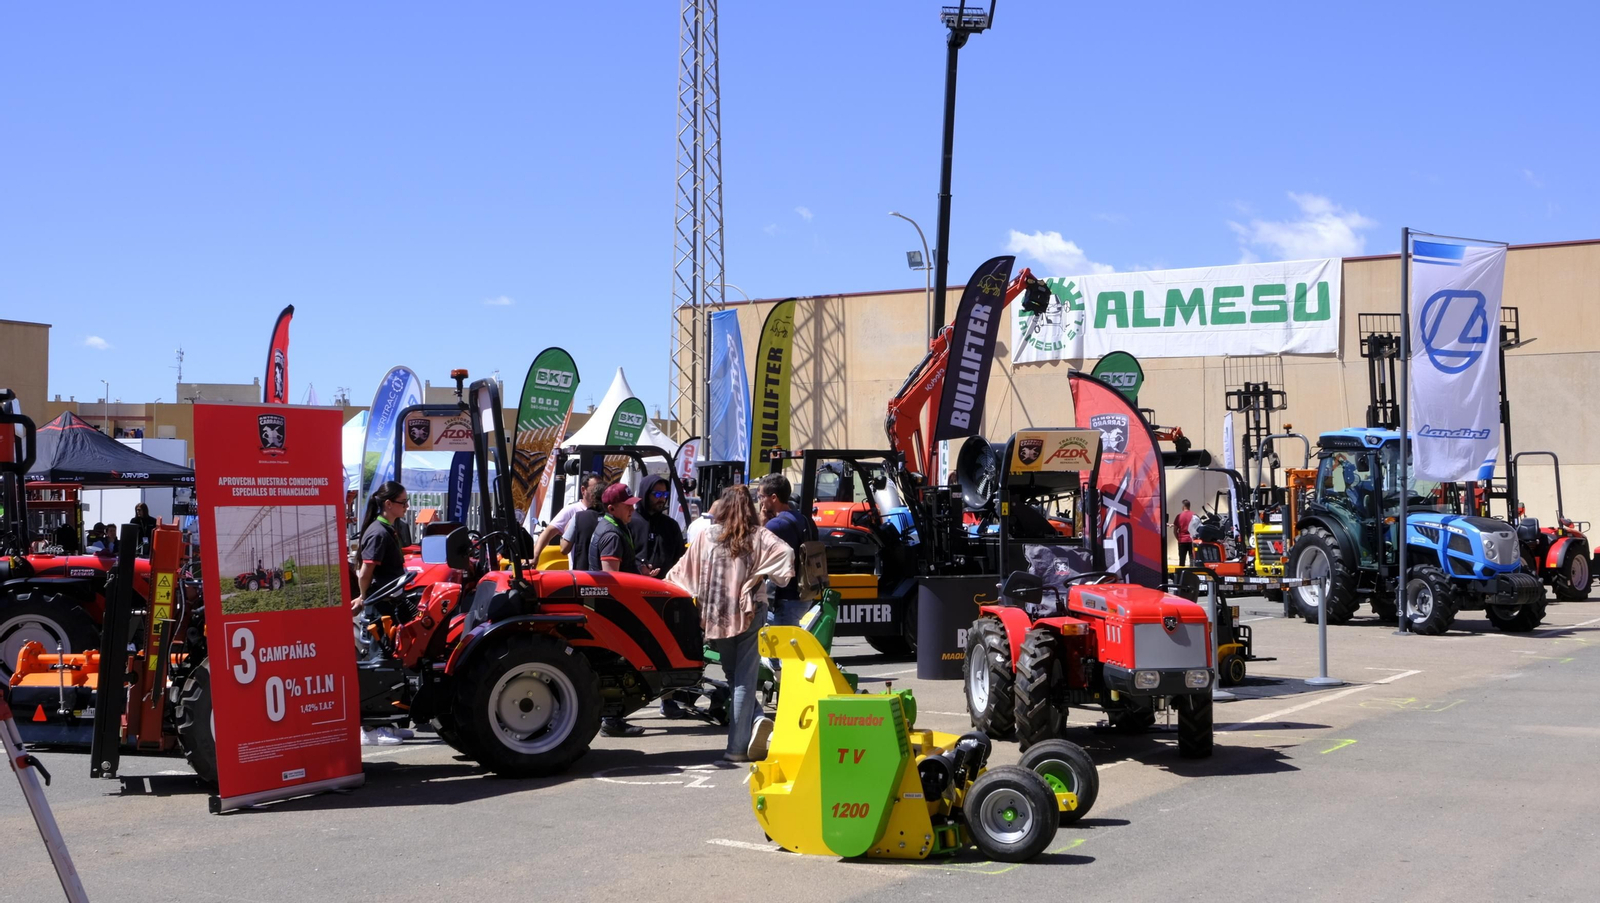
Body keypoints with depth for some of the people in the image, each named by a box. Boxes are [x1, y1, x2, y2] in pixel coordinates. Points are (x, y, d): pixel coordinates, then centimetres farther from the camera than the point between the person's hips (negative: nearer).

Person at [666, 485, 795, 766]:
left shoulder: (708, 535, 2)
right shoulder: (759, 536, -3)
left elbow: (684, 569, 6)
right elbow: (786, 553, -19)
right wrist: (771, 574, -2)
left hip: (718, 615, 2)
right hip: (750, 614, -1)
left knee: (734, 677, 18)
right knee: (745, 680, -1)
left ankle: (755, 721, 0)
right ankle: (737, 748, -6)